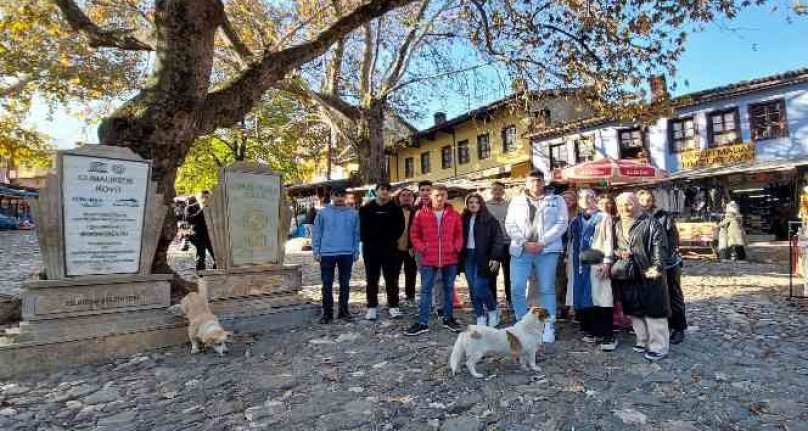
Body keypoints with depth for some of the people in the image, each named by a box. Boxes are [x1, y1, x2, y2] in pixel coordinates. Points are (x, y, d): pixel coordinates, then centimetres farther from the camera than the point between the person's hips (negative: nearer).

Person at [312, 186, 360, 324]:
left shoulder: (353, 213, 4)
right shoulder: (323, 213, 1)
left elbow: (356, 234, 7)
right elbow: (316, 233, 3)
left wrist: (356, 251, 3)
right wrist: (316, 251, -1)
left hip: (347, 254, 1)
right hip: (327, 253, -1)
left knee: (345, 284, 10)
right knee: (327, 284, 4)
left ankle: (343, 310, 21)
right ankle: (327, 312, 14)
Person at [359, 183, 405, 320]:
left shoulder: (395, 208, 4)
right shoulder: (366, 208, 4)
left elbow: (400, 226, 3)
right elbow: (362, 227, 5)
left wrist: (393, 239, -5)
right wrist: (366, 240, -4)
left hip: (389, 248, 0)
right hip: (370, 248, 0)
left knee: (391, 278, 4)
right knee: (372, 279, 7)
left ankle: (393, 306, 14)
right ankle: (372, 307, 16)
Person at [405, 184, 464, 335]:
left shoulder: (454, 214, 1)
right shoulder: (421, 214, -3)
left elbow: (459, 234, 9)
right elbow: (414, 234, 3)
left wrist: (457, 248, -5)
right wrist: (422, 249, -7)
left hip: (450, 258, 2)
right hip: (429, 259, -1)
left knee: (449, 288, 13)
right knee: (425, 290, 2)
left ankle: (448, 318, 28)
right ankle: (422, 323, 9)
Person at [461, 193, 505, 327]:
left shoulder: (490, 220, -4)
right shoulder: (464, 220, 10)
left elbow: (498, 240, -8)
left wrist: (495, 258, -16)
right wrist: (460, 257, 7)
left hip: (483, 258, -5)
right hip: (468, 257, 5)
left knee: (479, 287, -10)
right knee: (473, 289, 7)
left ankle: (493, 311, 15)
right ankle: (480, 317, 19)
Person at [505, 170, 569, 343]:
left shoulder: (556, 201, 9)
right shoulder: (517, 201, 14)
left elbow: (561, 224, -2)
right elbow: (510, 225, 5)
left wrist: (542, 242, -13)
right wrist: (525, 243, -10)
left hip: (547, 250, -1)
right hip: (521, 251, 2)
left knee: (547, 289, 1)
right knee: (517, 288, -1)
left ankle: (549, 326, 11)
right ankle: (522, 324, 15)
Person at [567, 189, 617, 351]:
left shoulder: (604, 217, 5)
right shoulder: (575, 221, 18)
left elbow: (608, 240, -3)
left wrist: (607, 262, -12)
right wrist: (569, 260, 11)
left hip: (597, 263, -5)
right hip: (579, 265, 5)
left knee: (601, 298, -8)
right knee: (583, 298, 5)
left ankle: (608, 336, -3)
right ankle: (590, 331, 16)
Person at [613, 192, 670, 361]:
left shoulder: (650, 223, -4)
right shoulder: (617, 226, 14)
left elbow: (659, 247, -12)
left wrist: (657, 267, -23)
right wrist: (619, 252, -4)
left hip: (648, 274, -6)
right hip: (627, 275, 6)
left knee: (653, 309, -2)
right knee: (634, 310, 13)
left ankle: (659, 346, 9)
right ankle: (643, 340, 28)